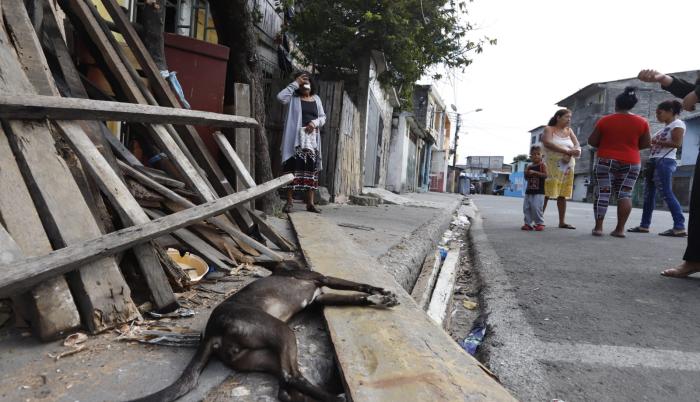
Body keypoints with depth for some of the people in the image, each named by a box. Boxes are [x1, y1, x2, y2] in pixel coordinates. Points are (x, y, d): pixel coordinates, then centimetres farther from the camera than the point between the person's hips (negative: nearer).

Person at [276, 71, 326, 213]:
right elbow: (280, 97, -16)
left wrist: (315, 123, -7)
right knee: (293, 167, -8)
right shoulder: (293, 98, 5)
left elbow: (323, 117, 15)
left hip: (312, 138, 4)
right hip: (296, 138, -4)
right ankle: (289, 201, -3)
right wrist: (295, 83, -11)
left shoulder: (316, 99, 17)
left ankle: (310, 203, 6)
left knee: (311, 169, 2)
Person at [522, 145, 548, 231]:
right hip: (529, 191, 6)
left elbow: (545, 175, -15)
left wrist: (534, 172, -21)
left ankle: (540, 223, 1)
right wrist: (526, 173, -4)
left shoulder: (542, 165, -2)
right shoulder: (529, 166, 13)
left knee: (536, 207, -11)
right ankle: (528, 223, 11)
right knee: (526, 207, 4)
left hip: (539, 192, -6)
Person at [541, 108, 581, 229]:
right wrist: (567, 151, -22)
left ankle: (562, 221, 7)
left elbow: (577, 146, 6)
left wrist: (570, 155, -16)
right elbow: (547, 143, -17)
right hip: (552, 165, -5)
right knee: (546, 193, -9)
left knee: (563, 194, 4)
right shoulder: (549, 129, 2)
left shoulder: (569, 131, 17)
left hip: (567, 166, 5)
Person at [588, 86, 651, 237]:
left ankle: (598, 227, -4)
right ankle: (620, 229, 0)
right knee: (625, 194, 4)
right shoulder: (642, 122, 2)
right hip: (631, 162, 2)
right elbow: (646, 144, 6)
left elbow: (592, 141, -1)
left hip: (606, 161, -2)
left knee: (602, 193, 0)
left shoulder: (604, 120, -4)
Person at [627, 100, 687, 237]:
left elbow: (677, 143, -16)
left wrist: (655, 141, -15)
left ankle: (680, 227, -11)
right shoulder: (665, 127, 22)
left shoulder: (678, 124, -3)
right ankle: (644, 225, 10)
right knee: (648, 194, 7)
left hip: (664, 162, -9)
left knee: (666, 193, -12)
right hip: (653, 161, 9)